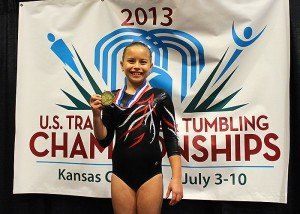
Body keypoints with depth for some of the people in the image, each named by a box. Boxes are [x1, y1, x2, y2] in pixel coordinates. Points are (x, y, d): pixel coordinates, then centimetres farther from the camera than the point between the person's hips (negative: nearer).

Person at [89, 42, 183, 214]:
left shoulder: (160, 97, -3)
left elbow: (171, 138, -3)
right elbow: (104, 141, 6)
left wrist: (177, 178, -9)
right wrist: (97, 115, -10)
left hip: (150, 173, -2)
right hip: (121, 173, 2)